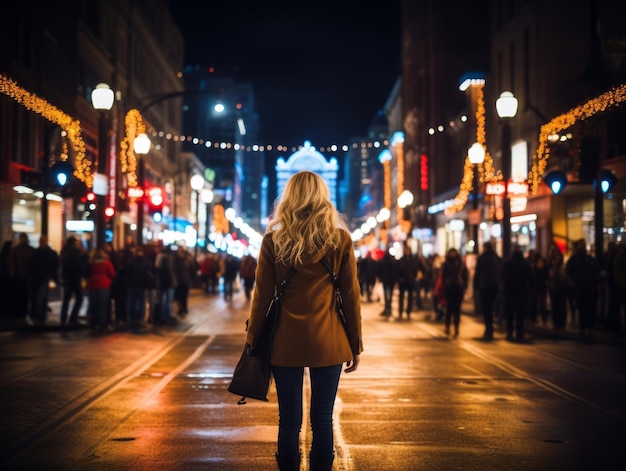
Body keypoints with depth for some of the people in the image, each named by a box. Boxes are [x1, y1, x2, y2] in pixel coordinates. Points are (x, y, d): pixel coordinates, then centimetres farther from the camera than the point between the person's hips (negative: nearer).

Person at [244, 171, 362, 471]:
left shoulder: (273, 239, -1)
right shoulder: (340, 239, 0)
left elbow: (262, 296, 0)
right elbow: (351, 296, 1)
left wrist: (252, 341, 8)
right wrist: (355, 344, 9)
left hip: (285, 342, 0)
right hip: (327, 342, 0)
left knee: (289, 420, 6)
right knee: (322, 419, 7)